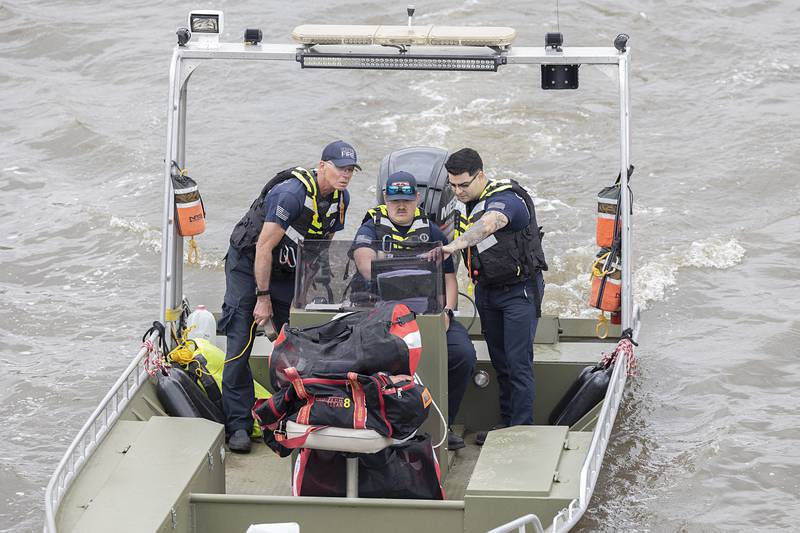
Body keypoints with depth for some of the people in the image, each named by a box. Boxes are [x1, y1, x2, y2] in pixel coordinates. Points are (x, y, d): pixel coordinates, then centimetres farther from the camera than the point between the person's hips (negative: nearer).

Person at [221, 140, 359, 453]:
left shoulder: (341, 199, -5)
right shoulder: (291, 193, -29)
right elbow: (265, 246, -26)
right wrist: (263, 298, -23)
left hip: (287, 268, 7)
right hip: (248, 263, -7)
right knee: (240, 342, -11)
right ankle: (238, 424, -8)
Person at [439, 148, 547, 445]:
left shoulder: (505, 199, -25)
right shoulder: (462, 201, 2)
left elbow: (488, 225, -46)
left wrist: (454, 246, -60)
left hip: (520, 289, -8)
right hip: (486, 289, 8)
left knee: (518, 362, -10)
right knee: (499, 361, 12)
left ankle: (522, 429, -8)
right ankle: (506, 424, 20)